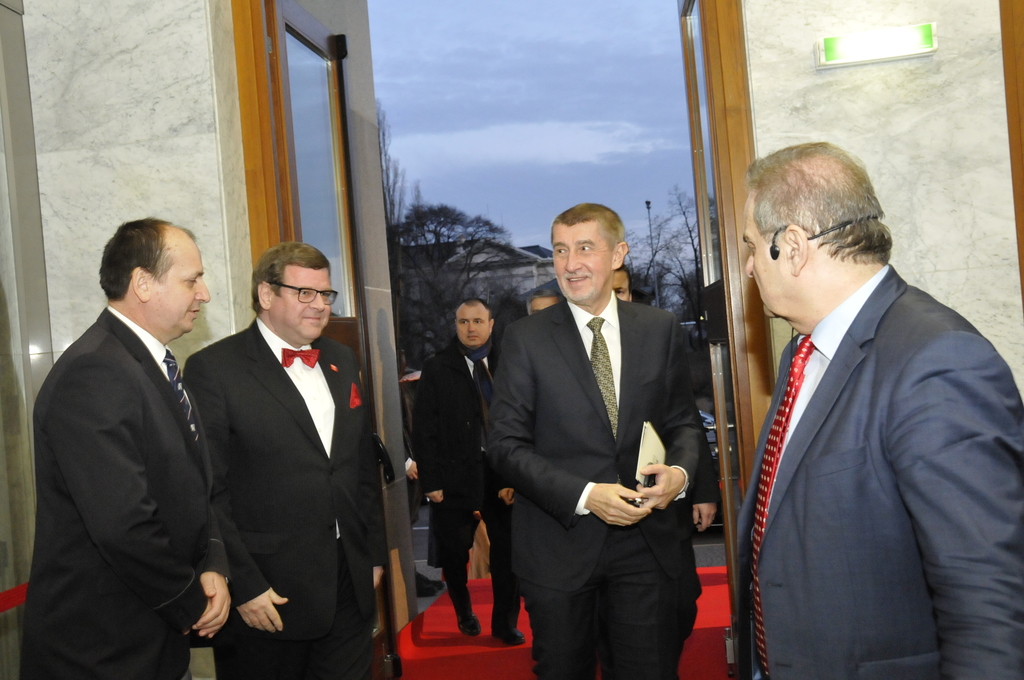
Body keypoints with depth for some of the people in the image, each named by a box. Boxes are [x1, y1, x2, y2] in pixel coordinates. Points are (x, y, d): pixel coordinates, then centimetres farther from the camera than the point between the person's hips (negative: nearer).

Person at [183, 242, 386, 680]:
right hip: (269, 595, -5)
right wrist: (244, 586, -14)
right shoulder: (213, 369, -9)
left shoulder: (341, 361, 11)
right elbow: (207, 492, -12)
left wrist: (374, 553, 13)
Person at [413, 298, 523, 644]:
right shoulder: (437, 368, 0)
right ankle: (464, 612, 37)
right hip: (456, 477, 0)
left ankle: (505, 622, 24)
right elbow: (424, 429, -3)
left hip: (503, 475, 1)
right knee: (453, 552, 9)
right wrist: (431, 481, -8)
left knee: (508, 551, 5)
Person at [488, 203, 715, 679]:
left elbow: (683, 420, 8)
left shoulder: (661, 330, 3)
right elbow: (506, 444, -8)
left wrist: (680, 471, -14)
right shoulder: (526, 339, -4)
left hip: (649, 540, 2)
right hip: (558, 545, -1)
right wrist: (584, 495, -19)